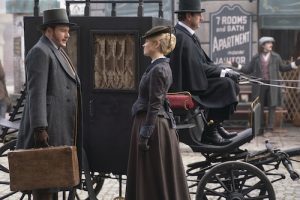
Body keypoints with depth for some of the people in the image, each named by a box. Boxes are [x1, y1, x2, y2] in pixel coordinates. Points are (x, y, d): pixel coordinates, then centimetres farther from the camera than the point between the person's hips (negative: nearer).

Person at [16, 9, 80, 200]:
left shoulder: (56, 52, 19)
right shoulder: (40, 52, -12)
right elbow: (36, 93, -19)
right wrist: (40, 129, -25)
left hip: (57, 127, 10)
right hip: (46, 126, -10)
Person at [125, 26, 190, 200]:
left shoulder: (158, 69, -16)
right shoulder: (161, 66, 13)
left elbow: (154, 105, -19)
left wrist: (144, 135, -19)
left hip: (153, 126, -10)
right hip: (159, 125, 10)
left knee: (154, 178, -3)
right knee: (160, 178, 13)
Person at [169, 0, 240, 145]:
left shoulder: (188, 35, 14)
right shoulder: (181, 37, -18)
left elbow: (205, 62, 15)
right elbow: (197, 67, -21)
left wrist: (225, 71, 2)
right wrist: (223, 72, -13)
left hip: (192, 80, 10)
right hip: (184, 87, -10)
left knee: (231, 82, 8)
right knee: (225, 84, -20)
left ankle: (217, 126, 7)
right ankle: (210, 132, -15)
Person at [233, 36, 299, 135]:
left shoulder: (276, 57, 7)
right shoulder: (256, 58, 5)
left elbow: (282, 68, 15)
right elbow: (248, 70, 8)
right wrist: (238, 66, -2)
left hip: (272, 85, 0)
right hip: (259, 85, 0)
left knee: (272, 106, -2)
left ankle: (269, 129, 4)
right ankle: (261, 128, 17)